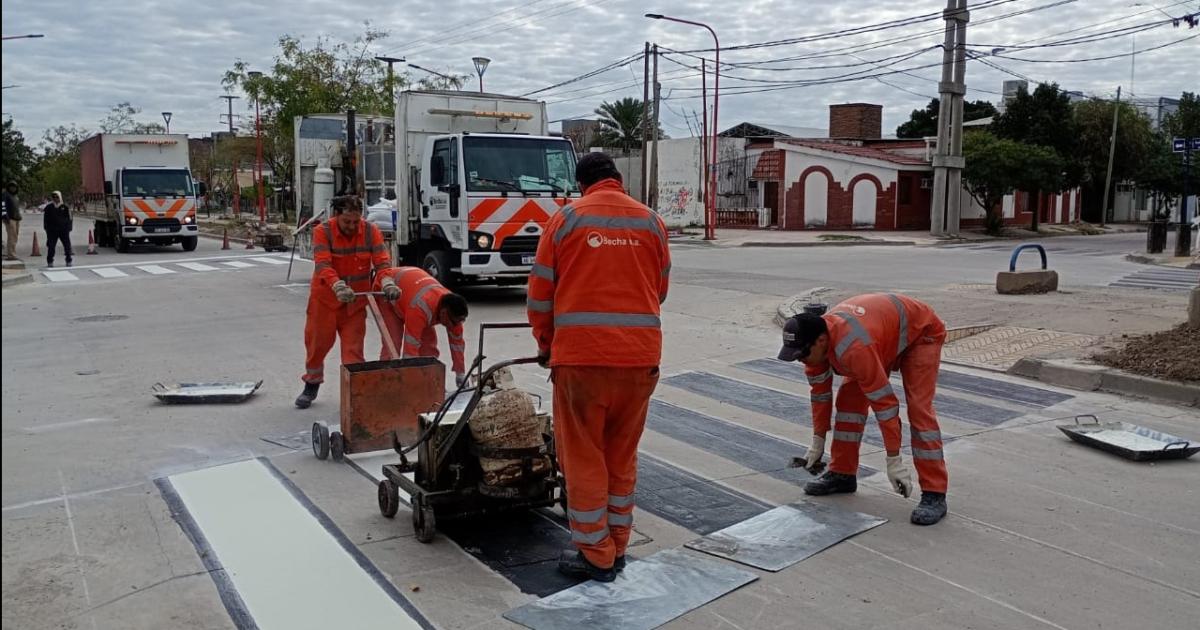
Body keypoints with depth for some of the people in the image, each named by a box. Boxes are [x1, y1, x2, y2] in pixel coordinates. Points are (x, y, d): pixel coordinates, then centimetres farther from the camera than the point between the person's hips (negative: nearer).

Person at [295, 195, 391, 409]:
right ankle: (311, 385, 34)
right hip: (325, 298, 0)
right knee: (318, 341, 11)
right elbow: (322, 264, -27)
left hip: (356, 300, 1)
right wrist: (338, 286, -44)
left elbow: (382, 261, -14)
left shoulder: (371, 232, -9)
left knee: (353, 347, -1)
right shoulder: (322, 231, -15)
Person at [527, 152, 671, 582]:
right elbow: (659, 291, 13)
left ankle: (595, 556, 15)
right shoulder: (651, 221, 8)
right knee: (622, 456, 16)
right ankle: (616, 549, 26)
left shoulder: (566, 219, 1)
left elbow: (540, 294, 3)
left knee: (583, 457, 8)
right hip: (640, 356, 3)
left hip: (580, 355, -3)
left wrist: (545, 345, 18)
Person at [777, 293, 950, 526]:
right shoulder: (814, 338, -19)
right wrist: (817, 443, 1)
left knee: (919, 409, -18)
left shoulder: (854, 348, -43)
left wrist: (894, 461, -33)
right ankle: (842, 474, 9)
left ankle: (934, 494, -13)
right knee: (850, 398, -2)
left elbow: (885, 402, -38)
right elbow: (820, 391, -5)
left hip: (921, 332, -7)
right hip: (886, 334, 7)